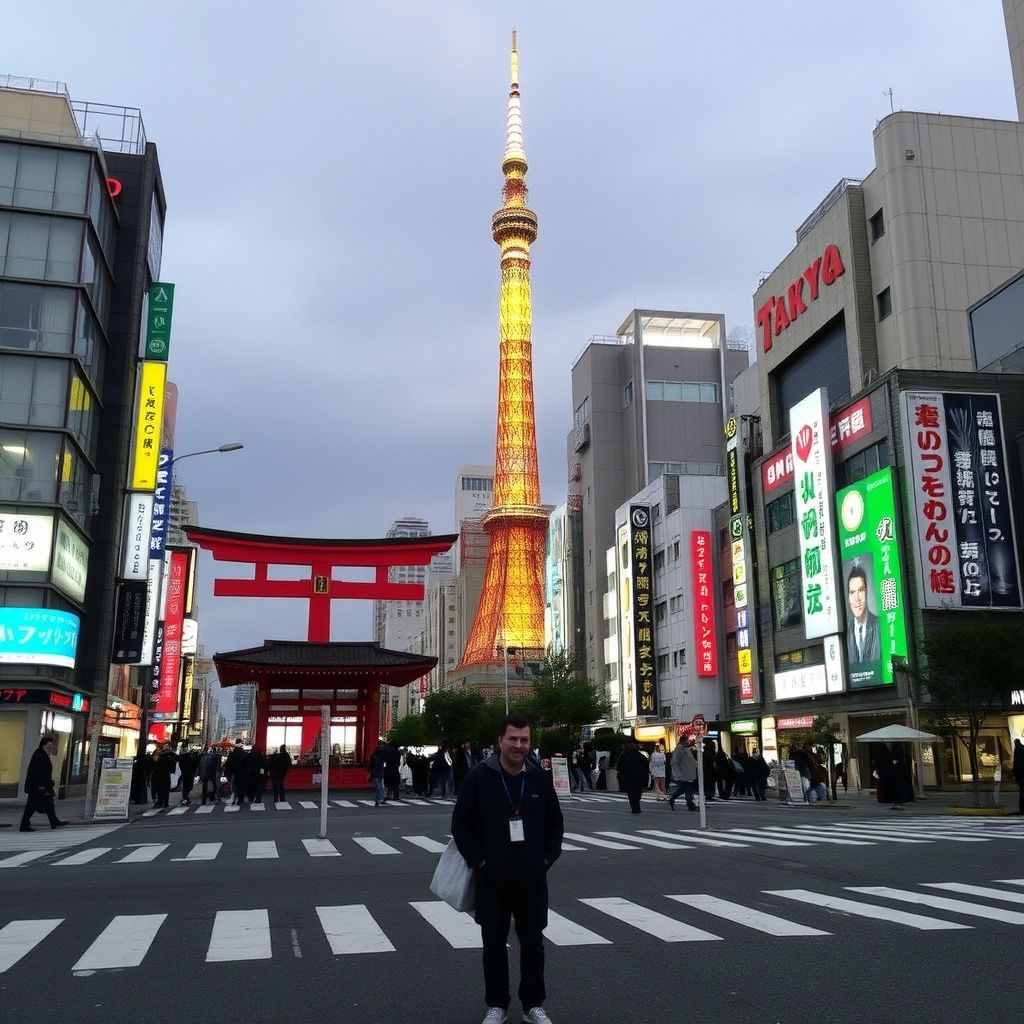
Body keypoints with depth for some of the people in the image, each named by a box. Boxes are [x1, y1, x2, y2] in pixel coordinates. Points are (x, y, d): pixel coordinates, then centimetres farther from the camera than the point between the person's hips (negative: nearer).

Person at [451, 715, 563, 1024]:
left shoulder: (540, 778, 2)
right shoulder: (479, 777, -7)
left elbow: (555, 823, 11)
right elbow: (460, 824, -4)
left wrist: (547, 858, 0)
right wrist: (478, 861, -8)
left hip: (532, 877, 2)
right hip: (492, 878, -2)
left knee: (533, 942, 10)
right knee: (494, 943, 9)